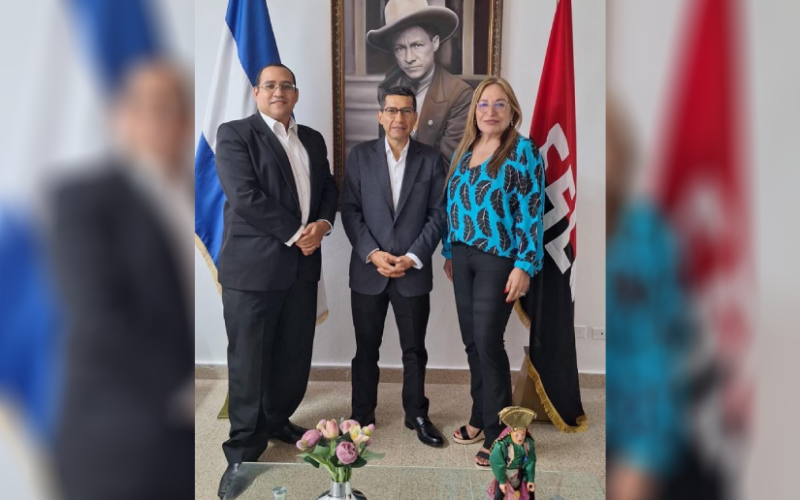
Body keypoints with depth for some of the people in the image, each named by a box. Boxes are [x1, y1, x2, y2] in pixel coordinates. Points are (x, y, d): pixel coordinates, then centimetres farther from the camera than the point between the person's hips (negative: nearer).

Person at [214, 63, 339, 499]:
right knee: (249, 361, 2)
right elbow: (246, 198, -15)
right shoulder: (235, 134, -4)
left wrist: (323, 225, -6)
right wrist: (296, 233, -14)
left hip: (302, 265, 6)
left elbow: (329, 189, 15)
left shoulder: (313, 139, 15)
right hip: (252, 265, -5)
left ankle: (276, 421, 34)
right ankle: (243, 451, 16)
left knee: (294, 356, 13)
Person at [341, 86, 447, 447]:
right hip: (368, 270, 0)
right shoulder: (360, 156, 2)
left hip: (413, 272, 0)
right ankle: (362, 416, 25)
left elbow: (438, 214, -1)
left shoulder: (431, 159, 3)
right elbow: (350, 211, -1)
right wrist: (373, 253, -12)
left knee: (414, 350, 10)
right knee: (366, 349, 11)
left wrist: (412, 258, -11)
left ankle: (417, 415, 26)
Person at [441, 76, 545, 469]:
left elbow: (531, 213, -12)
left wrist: (524, 265, -17)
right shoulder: (464, 150, 11)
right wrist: (449, 253, 16)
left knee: (488, 343, -4)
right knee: (471, 341, 11)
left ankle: (497, 433, 10)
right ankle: (480, 417, 27)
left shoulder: (523, 151, -8)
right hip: (463, 256, 6)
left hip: (498, 259, -6)